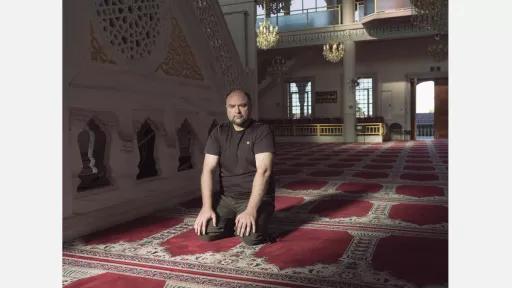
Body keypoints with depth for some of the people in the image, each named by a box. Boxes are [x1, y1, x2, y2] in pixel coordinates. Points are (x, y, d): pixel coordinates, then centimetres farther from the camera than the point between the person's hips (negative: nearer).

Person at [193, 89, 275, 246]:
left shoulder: (262, 131, -9)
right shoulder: (218, 133, 4)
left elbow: (263, 171, -20)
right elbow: (208, 170, -3)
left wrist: (250, 210, -30)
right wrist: (207, 207, -16)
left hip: (256, 197, -3)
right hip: (225, 197, 4)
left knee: (251, 237, -28)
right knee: (204, 231, -19)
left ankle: (254, 221, 6)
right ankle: (234, 222, 10)